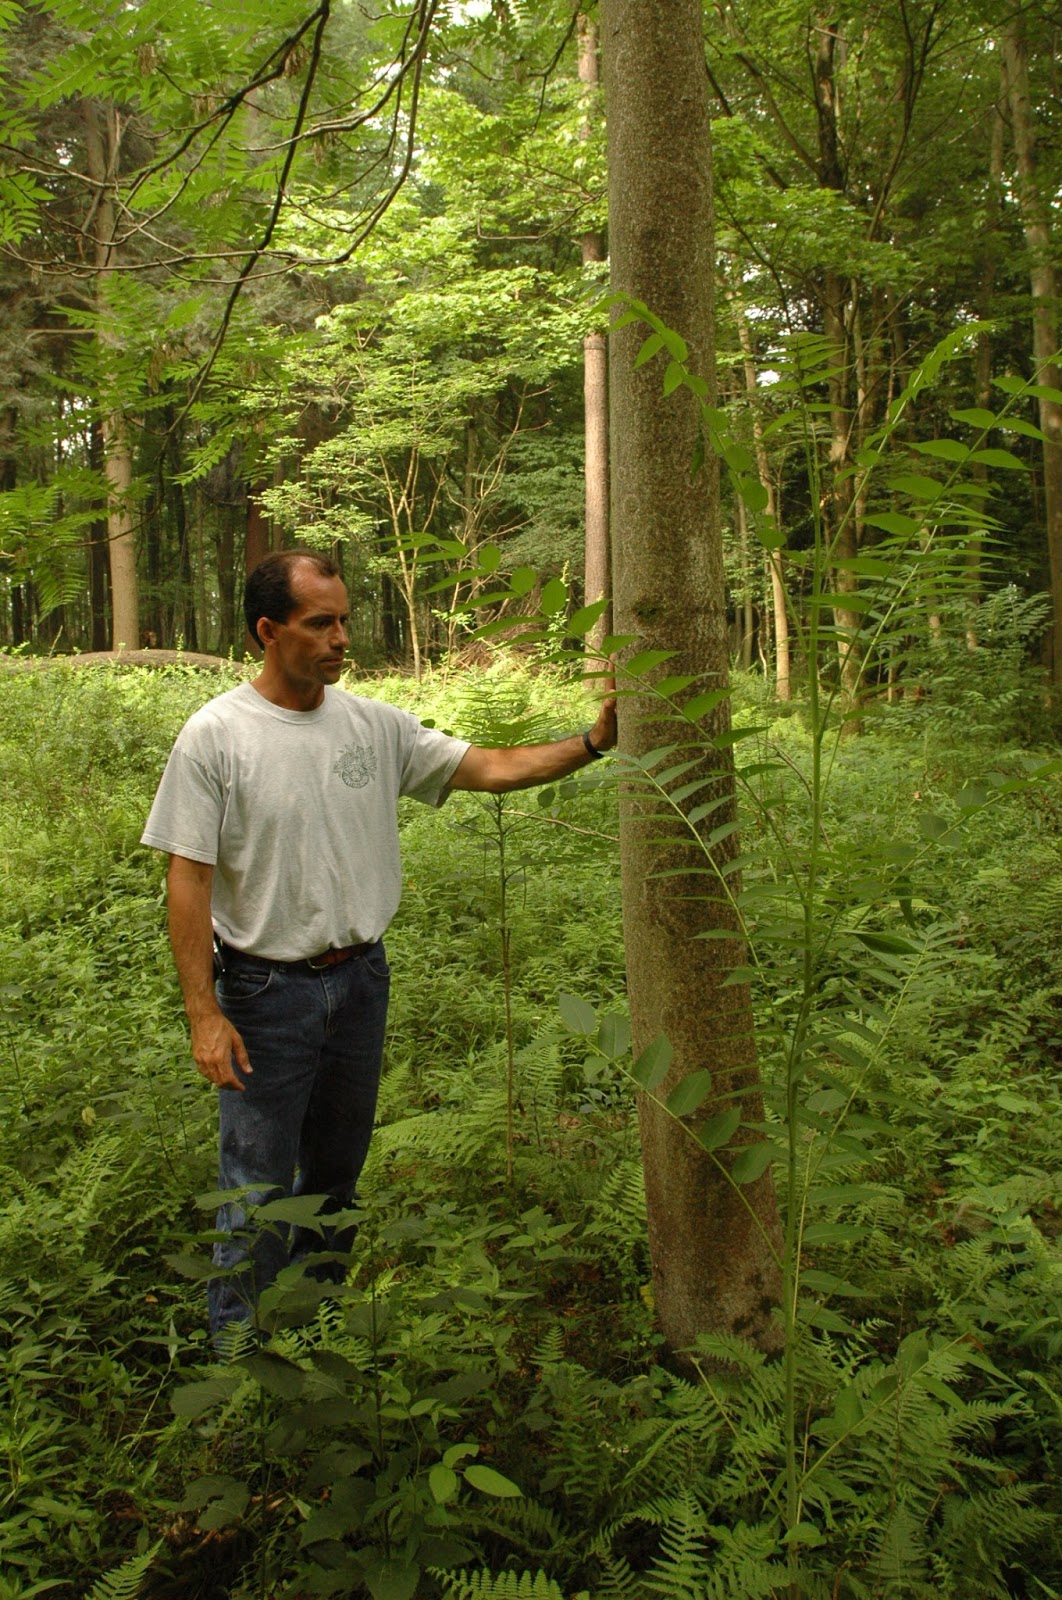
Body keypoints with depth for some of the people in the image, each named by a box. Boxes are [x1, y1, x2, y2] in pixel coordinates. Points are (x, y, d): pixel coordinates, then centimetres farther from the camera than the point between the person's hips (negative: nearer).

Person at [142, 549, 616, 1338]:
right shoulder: (215, 735, -13)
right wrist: (204, 1014, -16)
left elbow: (491, 769, 0)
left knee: (337, 1166, 21)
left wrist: (591, 743, -13)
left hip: (361, 979, 5)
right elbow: (187, 878, -13)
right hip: (267, 992, -5)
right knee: (258, 1186, 4)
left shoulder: (374, 725, -1)